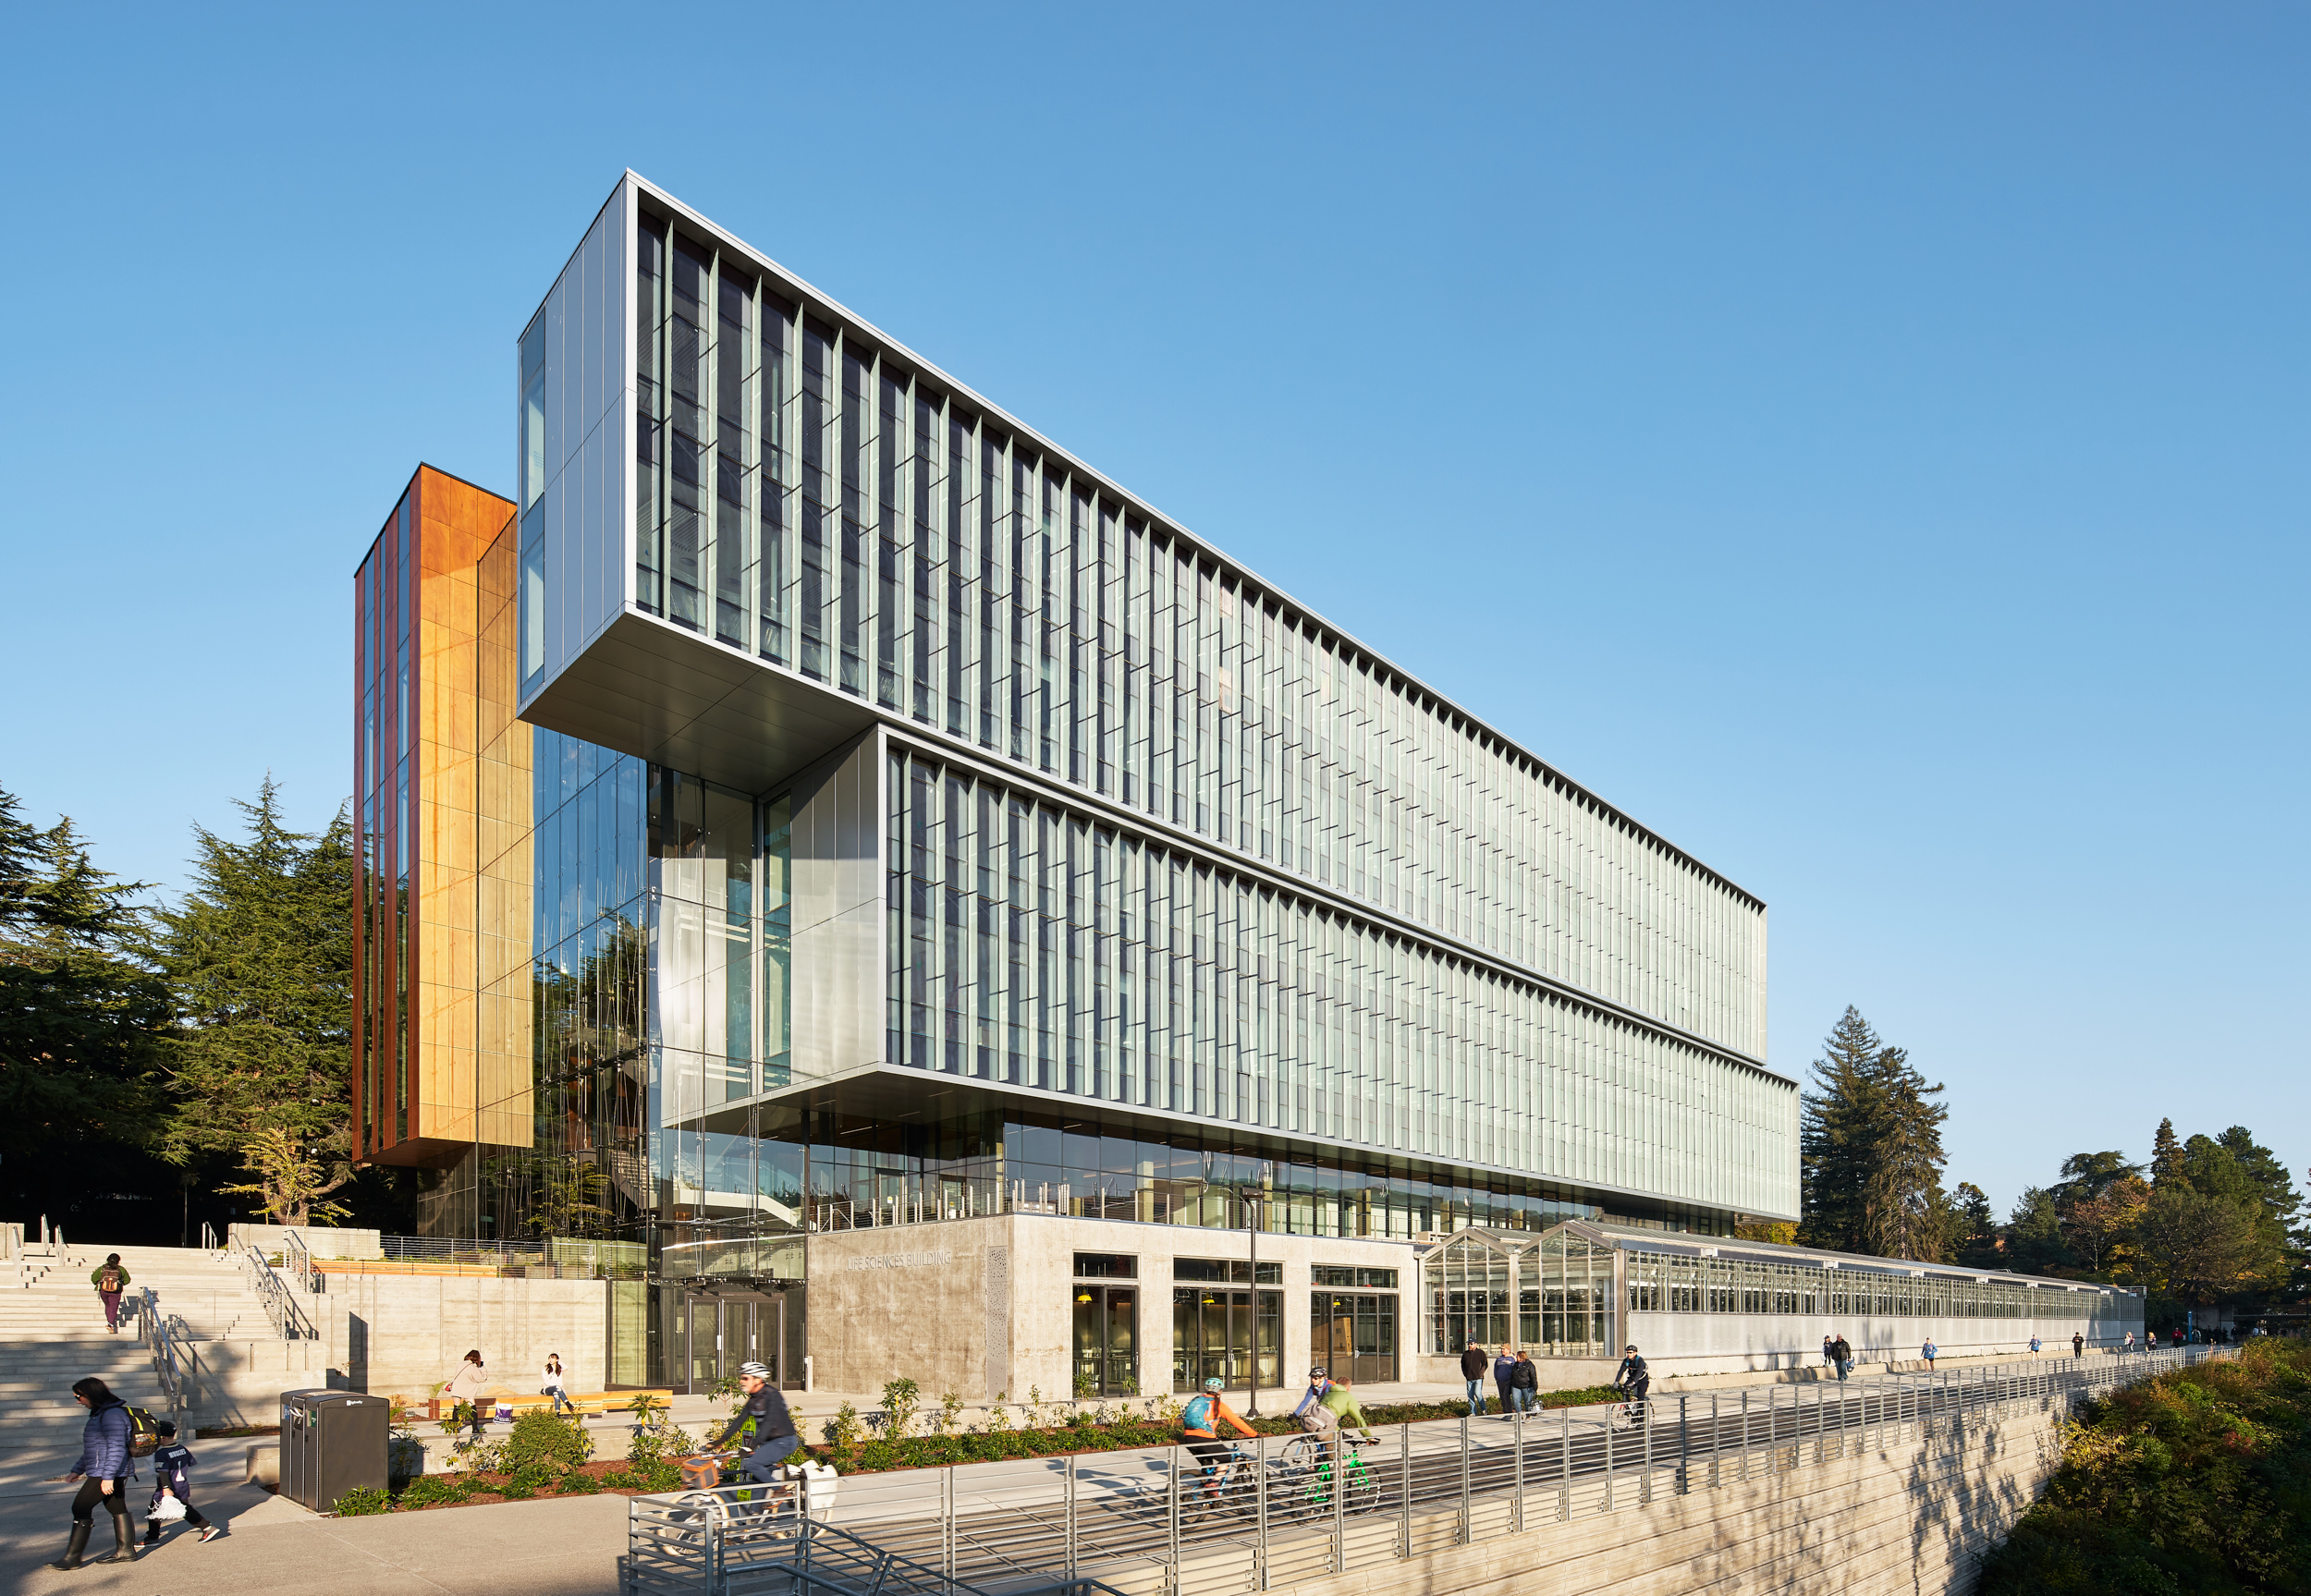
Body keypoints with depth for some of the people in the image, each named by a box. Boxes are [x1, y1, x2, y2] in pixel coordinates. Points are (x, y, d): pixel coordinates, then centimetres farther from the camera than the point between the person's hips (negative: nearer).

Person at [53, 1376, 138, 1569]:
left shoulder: (112, 1414, -17)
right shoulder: (100, 1414, 17)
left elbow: (116, 1448, -22)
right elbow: (94, 1448, 26)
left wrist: (108, 1477, -26)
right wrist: (77, 1470, 25)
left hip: (106, 1473, -10)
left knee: (81, 1507, -7)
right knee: (116, 1508, 11)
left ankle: (73, 1557, -4)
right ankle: (125, 1550, 15)